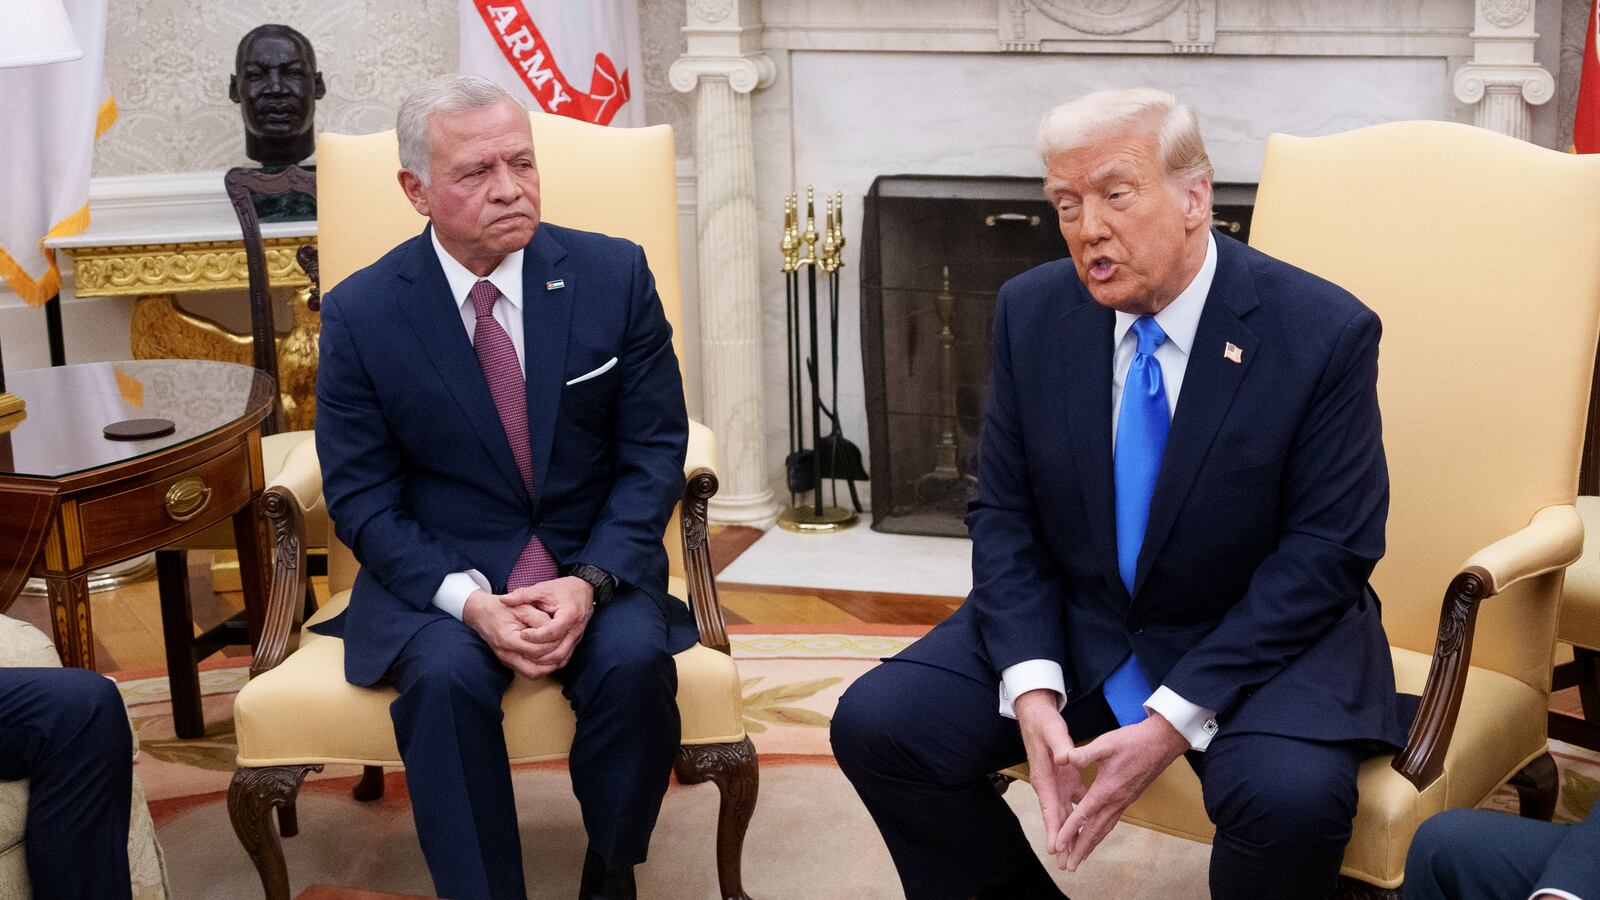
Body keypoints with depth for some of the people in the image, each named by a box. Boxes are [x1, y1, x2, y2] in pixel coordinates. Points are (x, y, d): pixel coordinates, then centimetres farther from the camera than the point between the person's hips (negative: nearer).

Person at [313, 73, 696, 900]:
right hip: (438, 573, -1)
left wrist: (590, 584, -17)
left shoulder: (614, 274, -3)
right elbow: (361, 500, -3)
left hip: (596, 564, 1)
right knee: (445, 676, -32)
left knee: (634, 661, -29)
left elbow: (654, 453, -1)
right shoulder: (359, 314, -5)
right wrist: (469, 601, -20)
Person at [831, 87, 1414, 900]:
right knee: (875, 723, -15)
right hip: (1067, 628, 4)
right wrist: (1031, 689, -16)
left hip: (1259, 642, -3)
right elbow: (1005, 515, 0)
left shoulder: (1323, 334, -15)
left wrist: (1175, 720, -22)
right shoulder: (1032, 312, -3)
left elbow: (1324, 555, -15)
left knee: (1289, 795, -34)